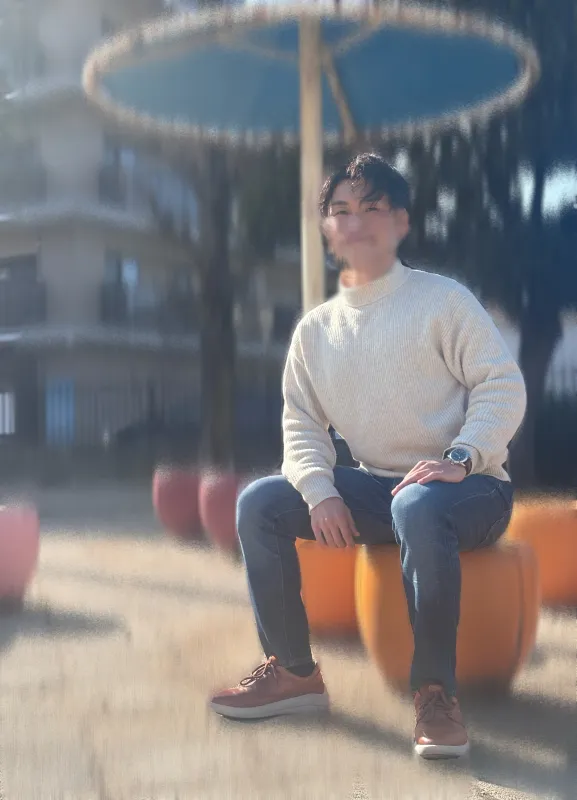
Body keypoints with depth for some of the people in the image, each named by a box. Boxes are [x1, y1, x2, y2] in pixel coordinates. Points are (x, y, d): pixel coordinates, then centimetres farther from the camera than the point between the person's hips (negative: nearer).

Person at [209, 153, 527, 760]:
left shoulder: (443, 299, -4)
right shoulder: (316, 329, 10)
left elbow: (503, 386, -10)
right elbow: (301, 425, 8)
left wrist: (459, 458, -26)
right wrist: (320, 492, -13)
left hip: (469, 487, -5)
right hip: (376, 488, 5)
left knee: (417, 506, -40)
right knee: (260, 502, -12)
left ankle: (435, 690, -29)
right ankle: (293, 670, -5)